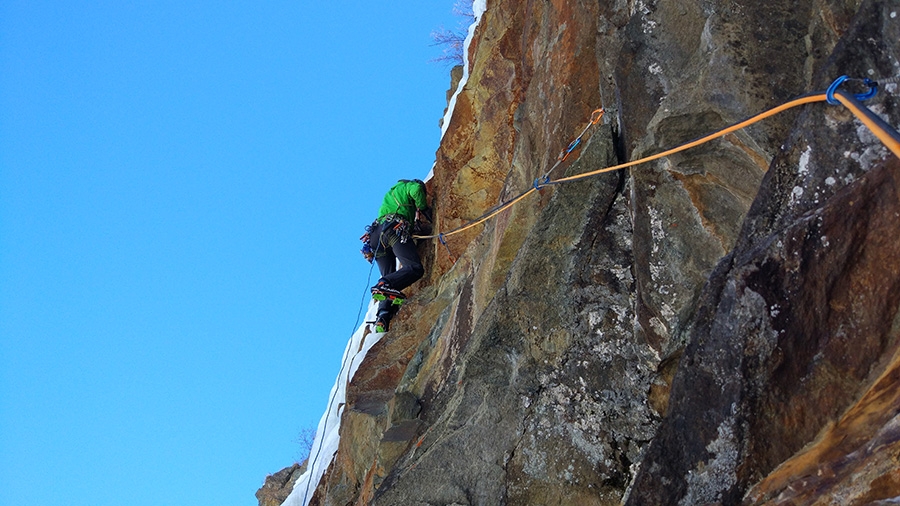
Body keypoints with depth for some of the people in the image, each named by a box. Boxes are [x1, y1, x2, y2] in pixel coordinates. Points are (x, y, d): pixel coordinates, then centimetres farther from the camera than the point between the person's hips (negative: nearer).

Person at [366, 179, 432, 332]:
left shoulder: (390, 195, 42)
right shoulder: (407, 185, 21)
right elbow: (416, 189, -4)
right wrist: (424, 209, 8)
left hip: (376, 234, 8)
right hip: (395, 229, -8)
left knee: (390, 277, 4)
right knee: (416, 268, -19)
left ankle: (383, 316, -18)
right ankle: (385, 285, -41)